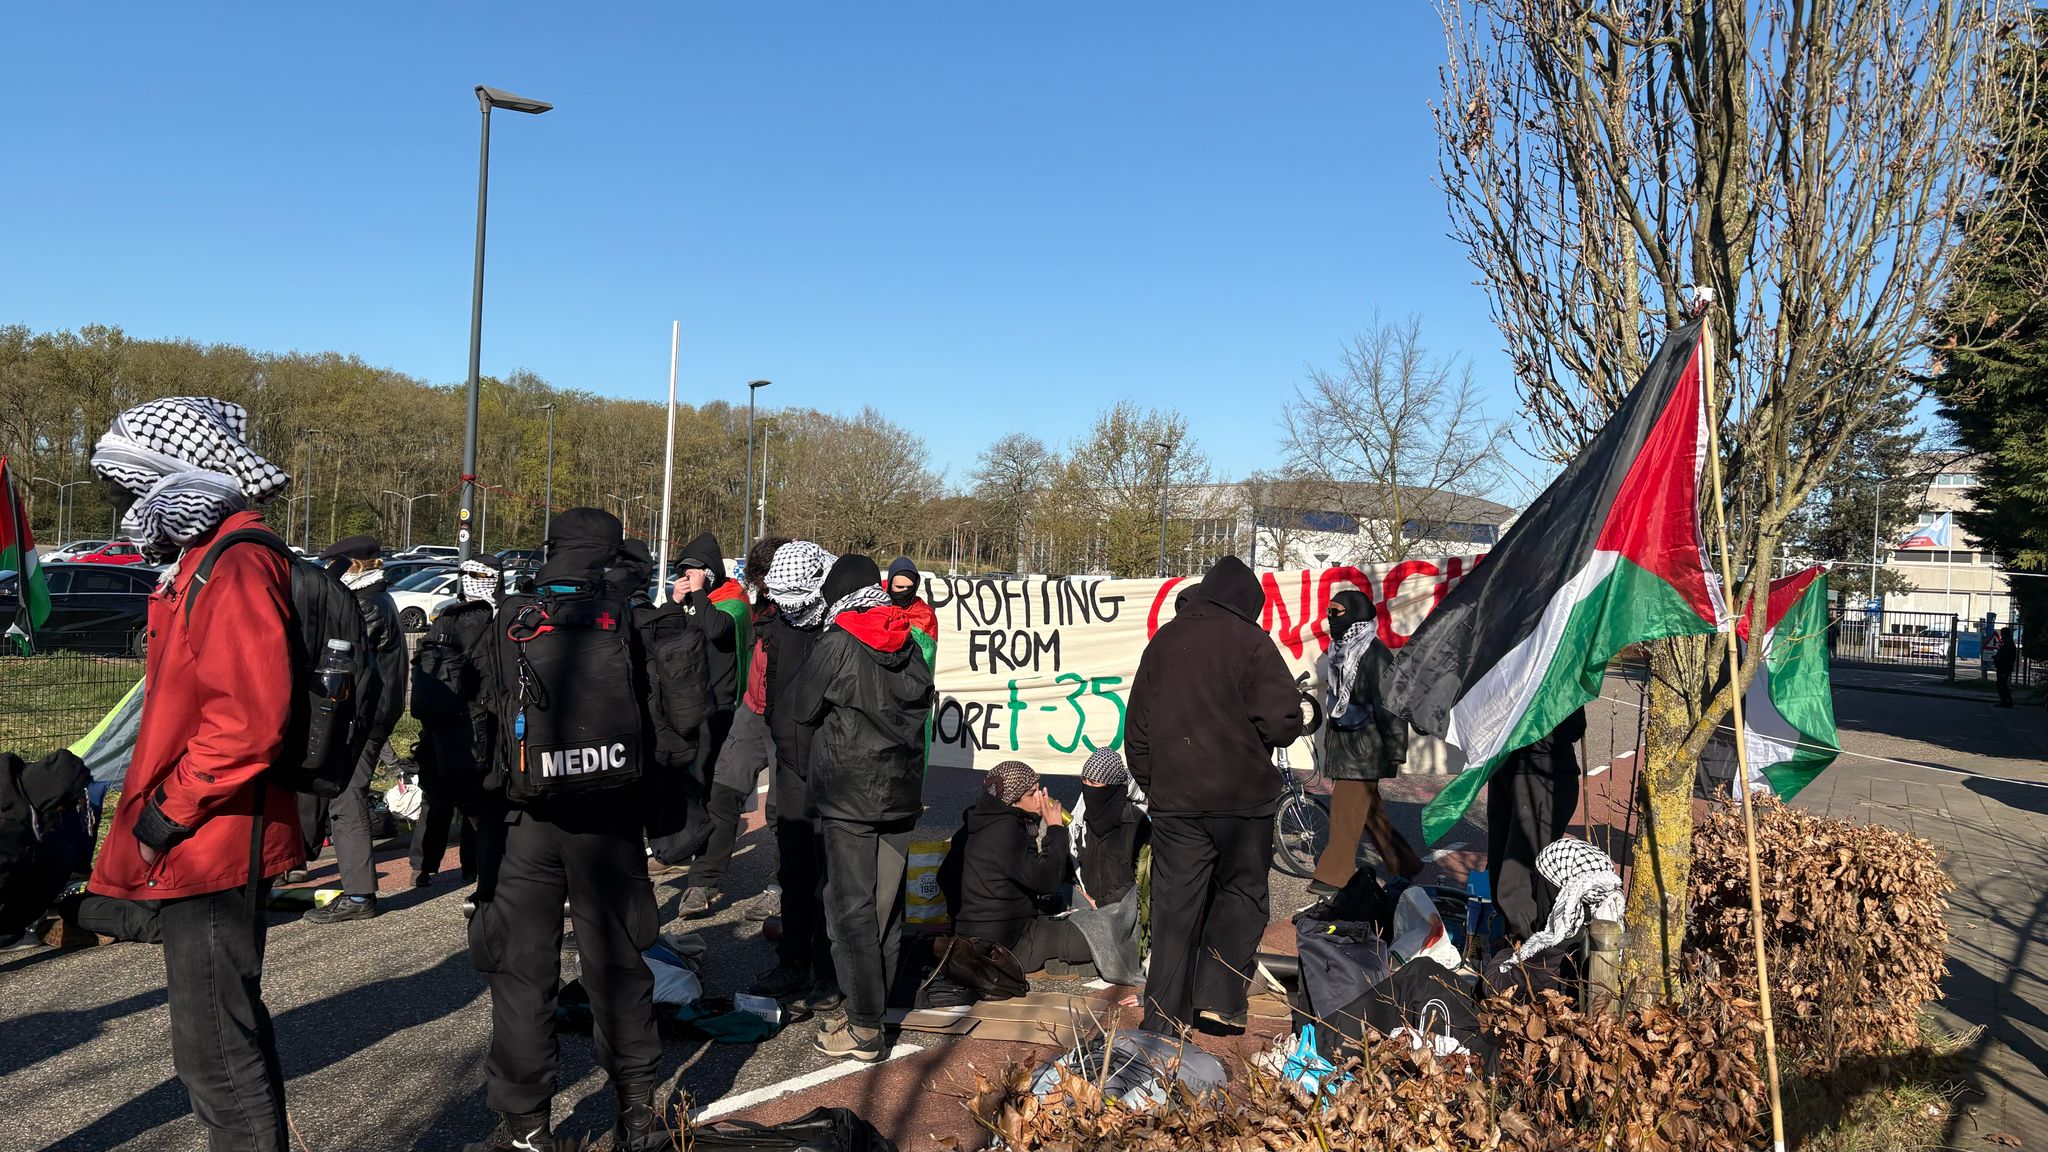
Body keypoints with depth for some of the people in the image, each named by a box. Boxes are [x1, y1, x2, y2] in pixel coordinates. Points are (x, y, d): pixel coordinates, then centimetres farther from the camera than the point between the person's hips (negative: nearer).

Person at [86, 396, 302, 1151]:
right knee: (228, 1027, 21)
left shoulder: (235, 567, -18)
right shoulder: (206, 560, 14)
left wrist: (166, 816, -18)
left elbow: (249, 721, -27)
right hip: (207, 843, 10)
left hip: (210, 843, -10)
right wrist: (158, 807, 16)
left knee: (215, 1050, -2)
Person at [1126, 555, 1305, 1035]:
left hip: (1173, 799, 4)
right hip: (1241, 796, -4)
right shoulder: (1249, 639, -7)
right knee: (1241, 891, 14)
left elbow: (1137, 726, 13)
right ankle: (1218, 994, 4)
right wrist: (1259, 737, 7)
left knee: (1174, 904, 10)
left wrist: (1150, 783, 21)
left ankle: (1164, 1017, 13)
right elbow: (1283, 720, -14)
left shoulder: (1162, 641, 10)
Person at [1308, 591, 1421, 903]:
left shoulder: (1374, 654, -14)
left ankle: (1333, 877, -3)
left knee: (1346, 811, -8)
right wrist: (1329, 743, 25)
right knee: (1371, 812, 13)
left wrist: (1396, 750, -17)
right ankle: (1406, 867, 25)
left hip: (1365, 745, -9)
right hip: (1343, 742, 9)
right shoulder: (1341, 651, 14)